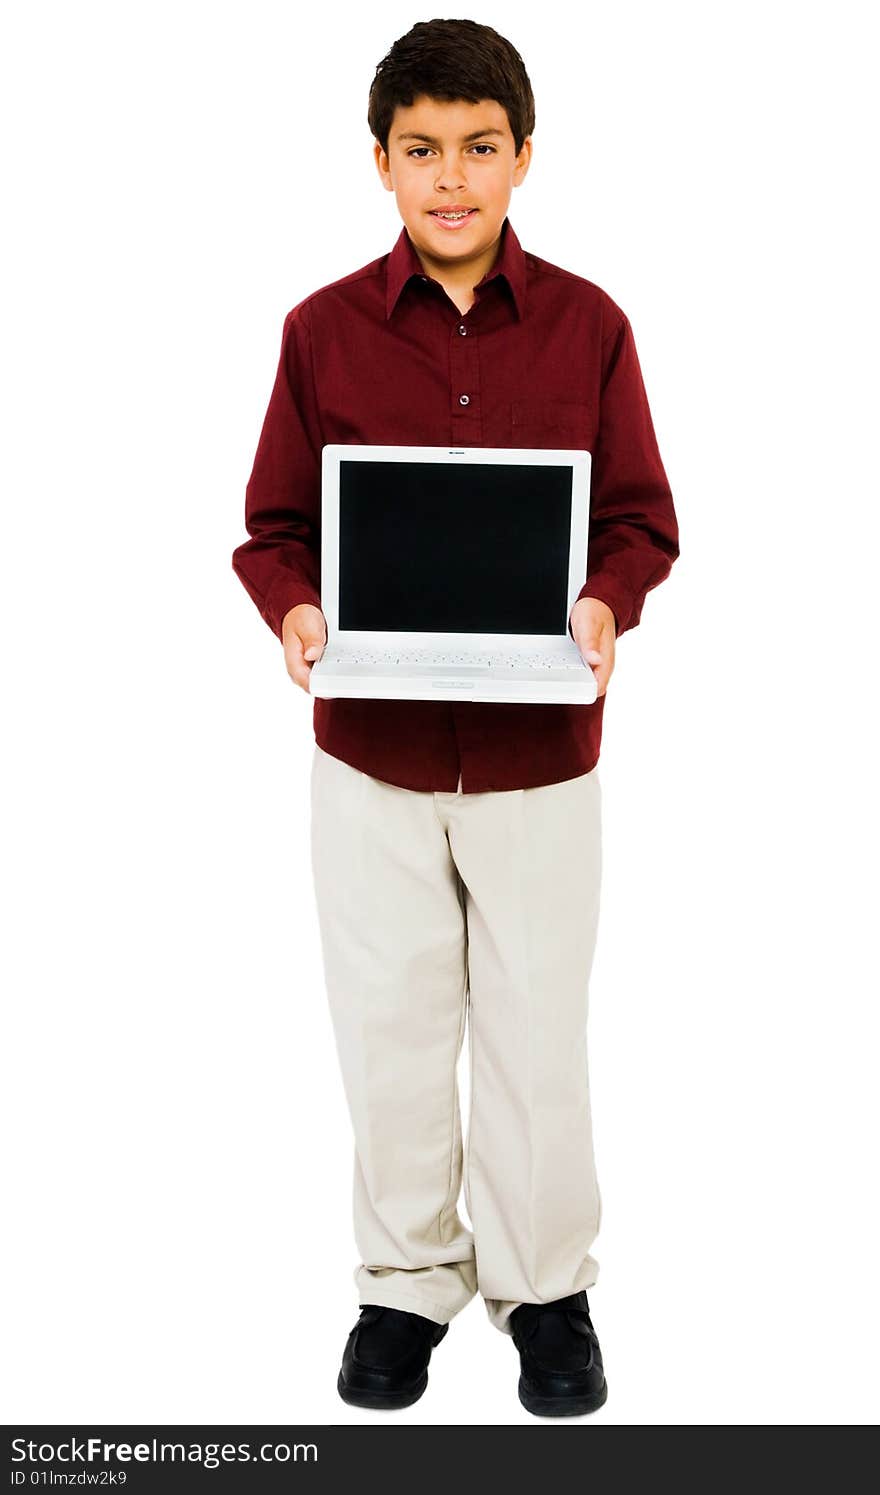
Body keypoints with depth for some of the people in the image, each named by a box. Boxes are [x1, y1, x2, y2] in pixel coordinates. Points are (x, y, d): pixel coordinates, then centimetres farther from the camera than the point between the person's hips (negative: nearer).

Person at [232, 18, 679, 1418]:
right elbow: (275, 526, 3)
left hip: (542, 750, 0)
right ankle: (407, 1279, 33)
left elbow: (640, 516, 2)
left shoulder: (588, 326, -2)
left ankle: (545, 1286, 32)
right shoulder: (324, 329, -1)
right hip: (371, 748, 1)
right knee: (388, 1030, 12)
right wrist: (295, 609, -17)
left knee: (537, 1030, 11)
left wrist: (606, 603, -18)